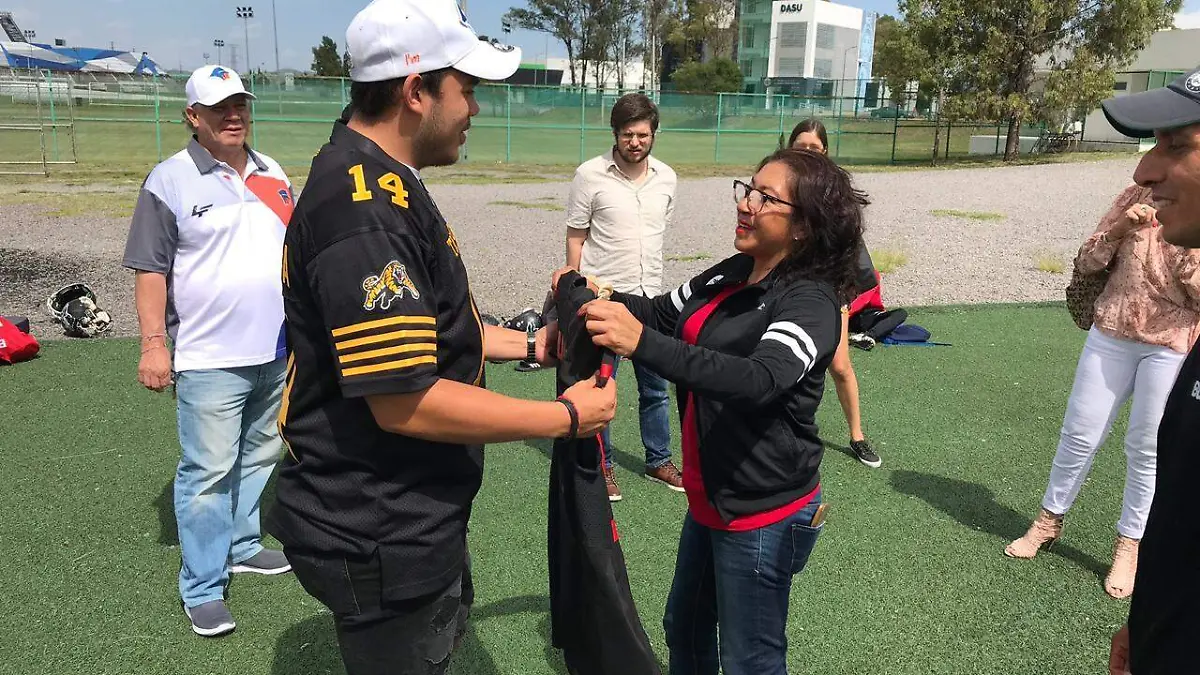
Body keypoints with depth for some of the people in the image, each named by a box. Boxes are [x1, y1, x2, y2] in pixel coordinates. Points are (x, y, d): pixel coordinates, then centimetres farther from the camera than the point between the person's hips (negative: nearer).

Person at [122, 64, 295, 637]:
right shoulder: (170, 180, -6)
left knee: (259, 457, 16)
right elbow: (150, 268, -7)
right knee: (209, 472, -3)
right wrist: (154, 342, -13)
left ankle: (243, 546, 34)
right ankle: (203, 588, 9)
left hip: (276, 353, 6)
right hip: (209, 359, -6)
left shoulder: (272, 174, 12)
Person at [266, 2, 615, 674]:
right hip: (380, 538, -10)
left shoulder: (381, 183, 8)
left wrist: (530, 345, 10)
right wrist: (568, 416, -22)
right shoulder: (366, 211, -28)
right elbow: (405, 402, -31)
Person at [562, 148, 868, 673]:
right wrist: (602, 301, -5)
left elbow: (759, 380, -38)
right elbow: (663, 313, 15)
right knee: (684, 629, 25)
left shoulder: (810, 302, -21)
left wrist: (640, 343, -46)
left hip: (764, 511, -8)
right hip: (711, 497, 8)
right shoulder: (732, 275, 3)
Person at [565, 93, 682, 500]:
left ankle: (658, 460, 32)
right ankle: (601, 466, 22)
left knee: (656, 387, 15)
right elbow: (575, 239, -4)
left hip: (649, 298, 5)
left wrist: (651, 281, 16)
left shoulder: (666, 178, 4)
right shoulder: (590, 175, -9)